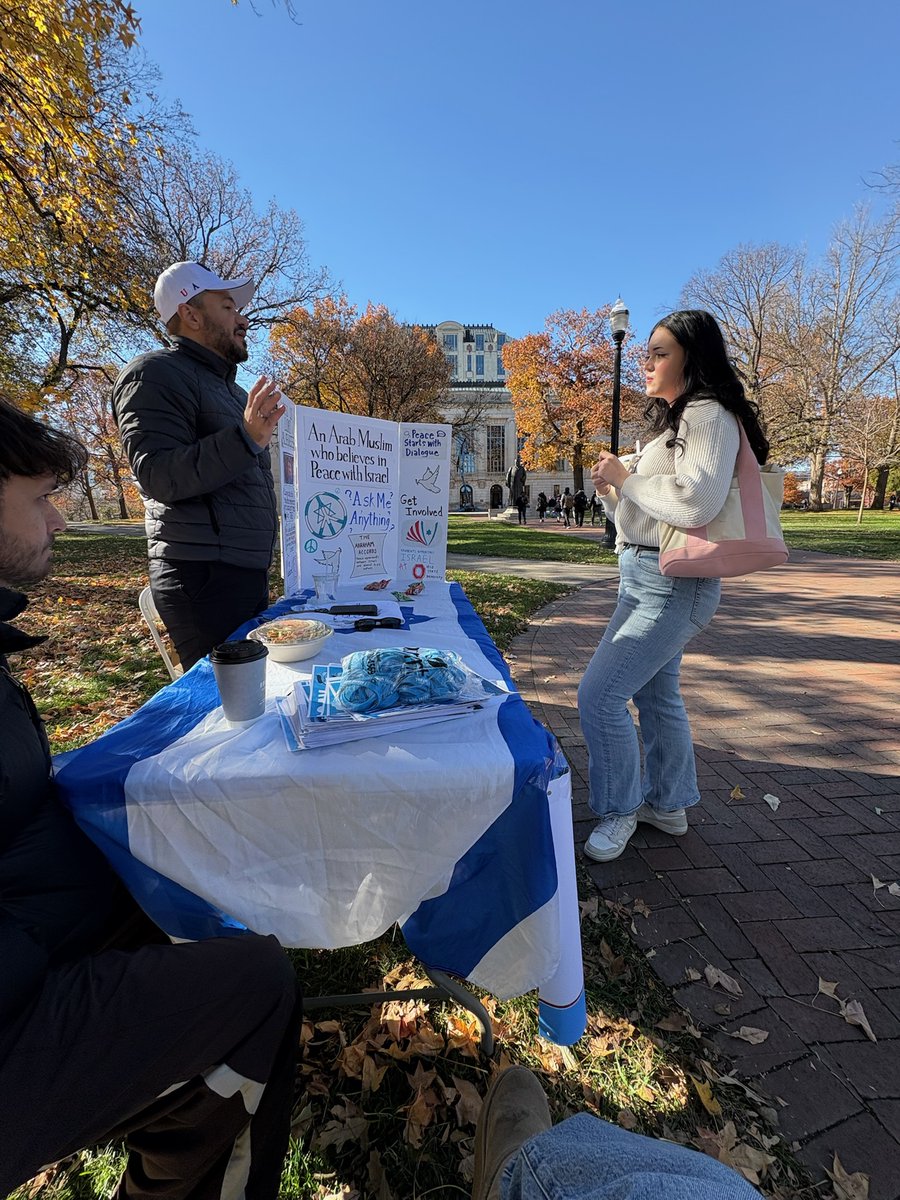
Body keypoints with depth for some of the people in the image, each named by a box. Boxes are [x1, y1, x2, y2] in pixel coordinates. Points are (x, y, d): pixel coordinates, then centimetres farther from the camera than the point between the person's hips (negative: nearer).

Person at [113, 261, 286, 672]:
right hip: (204, 578, -9)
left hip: (248, 573, 9)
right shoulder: (156, 374, -4)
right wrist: (246, 437, -27)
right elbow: (158, 476, -19)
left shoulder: (227, 386, 25)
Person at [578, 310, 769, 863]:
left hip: (673, 585, -10)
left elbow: (697, 502, -26)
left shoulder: (709, 415, -10)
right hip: (644, 577, 10)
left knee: (600, 694, -11)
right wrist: (612, 490, 4)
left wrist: (625, 477, -15)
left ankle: (620, 808, 11)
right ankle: (669, 804, 33)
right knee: (656, 693, 16)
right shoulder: (672, 421, 20)